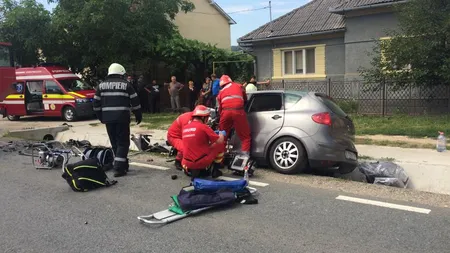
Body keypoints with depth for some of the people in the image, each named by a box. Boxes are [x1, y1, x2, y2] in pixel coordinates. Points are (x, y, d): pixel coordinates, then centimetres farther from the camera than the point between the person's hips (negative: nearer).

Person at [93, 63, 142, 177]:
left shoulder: (101, 85, 12)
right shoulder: (126, 84, 1)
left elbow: (96, 104, 13)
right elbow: (135, 102, -1)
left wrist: (101, 118, 23)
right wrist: (138, 116, 10)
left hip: (108, 118, 4)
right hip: (122, 118, -4)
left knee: (114, 143, 15)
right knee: (123, 143, 1)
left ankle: (123, 165, 23)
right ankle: (119, 168, -8)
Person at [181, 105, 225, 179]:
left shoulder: (185, 128, 7)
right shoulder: (203, 127, -12)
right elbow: (220, 141, -8)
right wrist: (221, 134, 15)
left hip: (187, 164, 6)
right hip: (201, 162, -6)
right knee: (221, 145, 11)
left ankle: (193, 170, 12)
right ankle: (215, 171, 16)